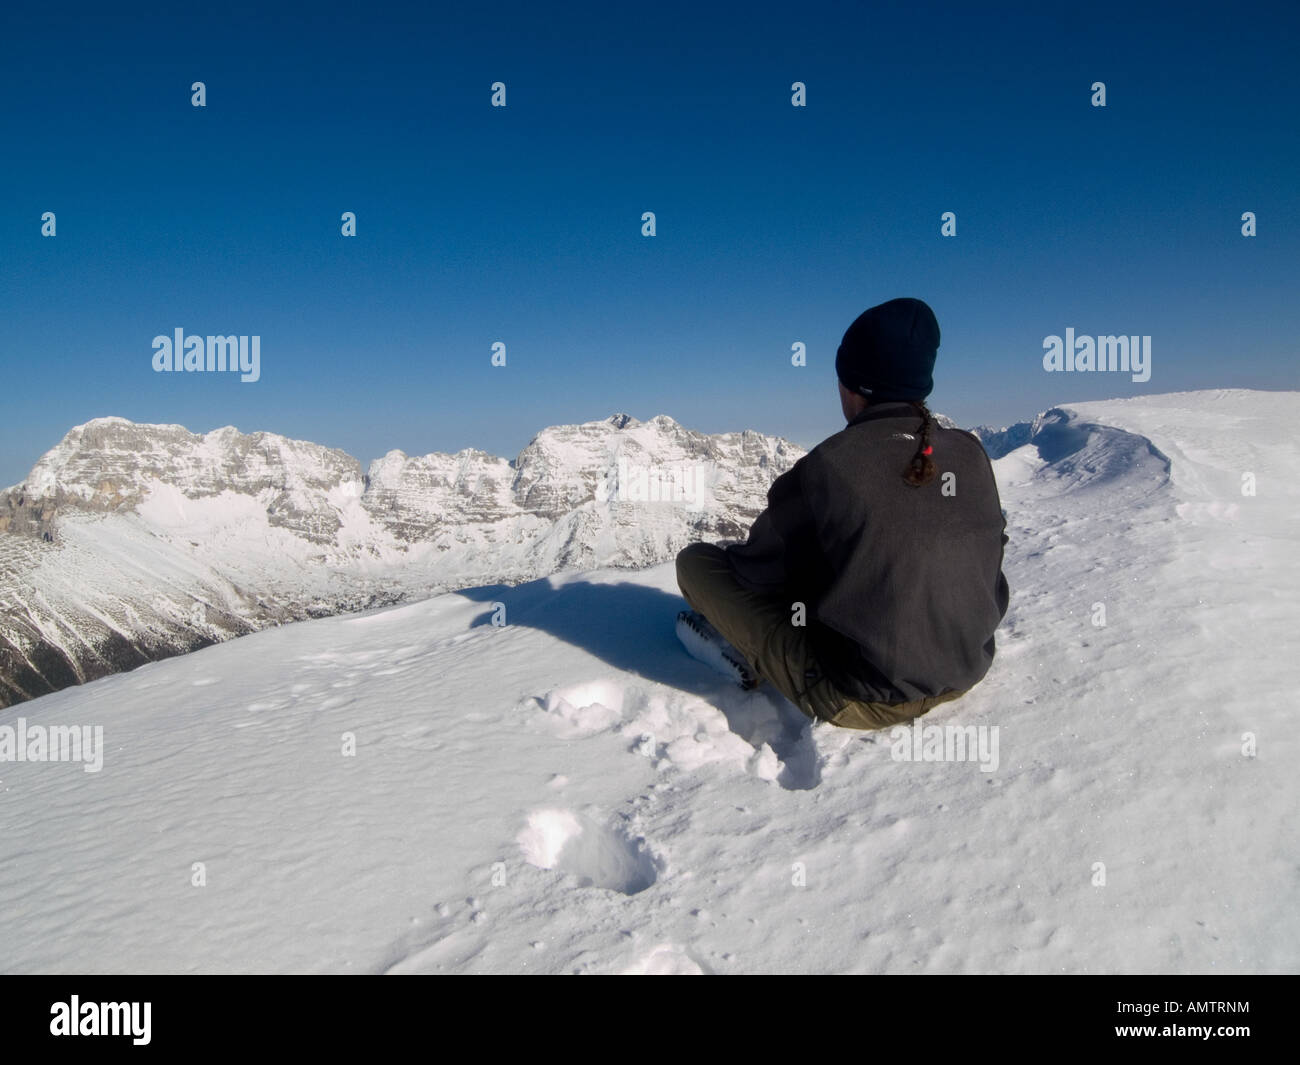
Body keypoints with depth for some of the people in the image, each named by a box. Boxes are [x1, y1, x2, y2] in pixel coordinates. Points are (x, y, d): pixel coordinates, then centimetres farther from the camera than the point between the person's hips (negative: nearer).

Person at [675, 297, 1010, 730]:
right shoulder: (972, 454, -2)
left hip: (859, 700, -6)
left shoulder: (826, 467, -18)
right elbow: (988, 560, 12)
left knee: (695, 560, 3)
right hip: (965, 675, 6)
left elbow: (762, 567, -4)